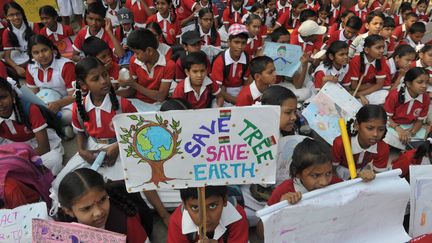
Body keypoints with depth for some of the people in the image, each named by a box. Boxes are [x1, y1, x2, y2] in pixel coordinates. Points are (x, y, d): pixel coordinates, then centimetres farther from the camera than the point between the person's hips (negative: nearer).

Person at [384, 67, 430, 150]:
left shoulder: (425, 98, -9)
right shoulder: (395, 95, -21)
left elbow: (420, 120, 1)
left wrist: (411, 132, -19)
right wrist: (399, 129, -28)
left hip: (410, 127, 4)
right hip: (393, 125, -4)